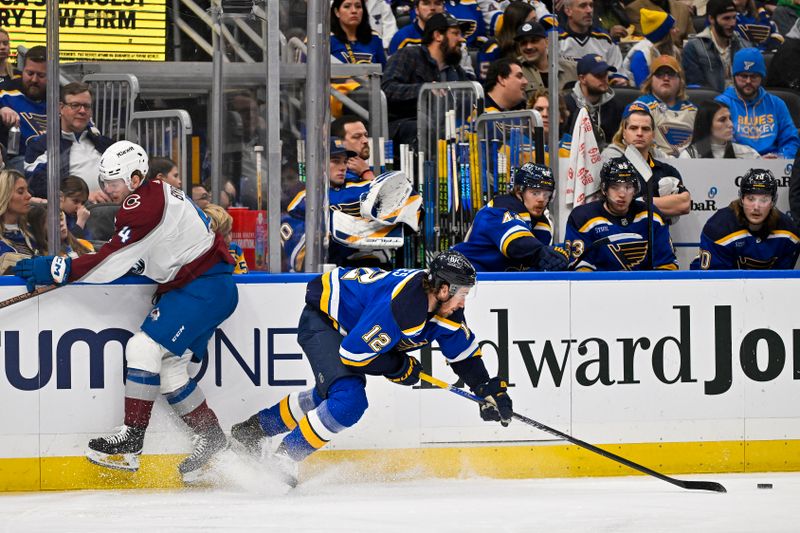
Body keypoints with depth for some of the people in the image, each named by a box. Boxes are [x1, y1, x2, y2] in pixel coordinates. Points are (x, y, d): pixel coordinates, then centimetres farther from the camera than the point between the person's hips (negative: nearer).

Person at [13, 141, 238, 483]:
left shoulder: (145, 203, -20)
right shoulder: (156, 195, 13)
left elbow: (114, 260, -24)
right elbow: (127, 260, 16)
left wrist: (60, 269, -22)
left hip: (206, 287, -11)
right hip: (186, 286, 11)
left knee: (145, 348, -17)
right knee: (169, 368, 8)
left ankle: (130, 442, -19)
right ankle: (211, 438, 17)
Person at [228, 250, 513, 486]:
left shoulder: (444, 304, -12)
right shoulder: (400, 306, -38)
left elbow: (464, 351, 4)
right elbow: (353, 353, -33)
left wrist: (489, 388, -5)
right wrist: (399, 368, -20)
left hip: (348, 325, 10)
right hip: (321, 318, -10)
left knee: (329, 395, 26)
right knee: (348, 400, -25)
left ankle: (255, 428, 43)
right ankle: (283, 459, -13)